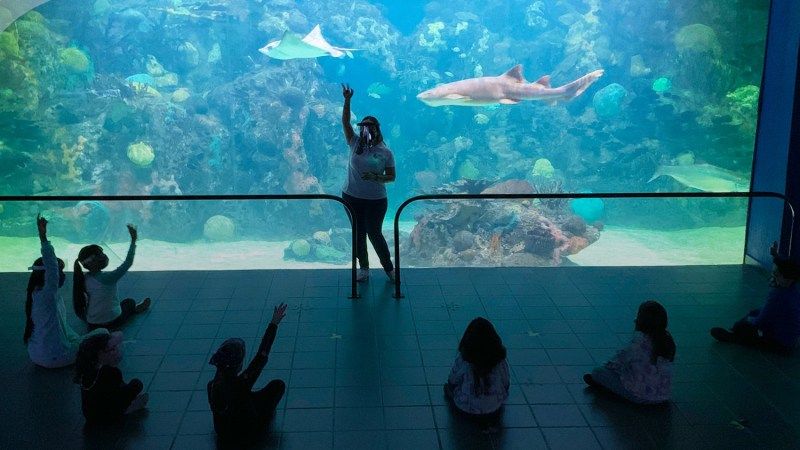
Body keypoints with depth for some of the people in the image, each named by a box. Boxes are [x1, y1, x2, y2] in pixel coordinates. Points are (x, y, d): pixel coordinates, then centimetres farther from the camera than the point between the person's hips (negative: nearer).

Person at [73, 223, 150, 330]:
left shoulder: (83, 279, -7)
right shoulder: (108, 277, -26)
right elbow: (128, 262, -19)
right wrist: (133, 240, -14)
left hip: (92, 324, 5)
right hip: (112, 322, -4)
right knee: (130, 302, 24)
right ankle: (136, 309, 54)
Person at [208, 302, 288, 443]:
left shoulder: (212, 385, -21)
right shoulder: (241, 384, -37)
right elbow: (261, 356, -30)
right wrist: (274, 324, -25)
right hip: (247, 431, -5)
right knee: (278, 385, 7)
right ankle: (267, 413, 32)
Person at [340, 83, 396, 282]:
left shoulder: (385, 152, -4)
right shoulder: (355, 143, 0)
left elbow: (391, 176, -3)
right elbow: (345, 122, -9)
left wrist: (376, 178, -22)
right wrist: (347, 101, -20)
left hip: (376, 200, -3)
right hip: (352, 198, 3)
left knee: (374, 234, 0)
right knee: (359, 234, 11)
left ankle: (389, 268, 16)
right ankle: (364, 268, 24)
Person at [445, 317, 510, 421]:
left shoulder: (462, 360, -23)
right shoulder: (500, 360, -17)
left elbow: (452, 381, -6)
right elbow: (506, 383, -3)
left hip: (466, 409, -2)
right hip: (494, 409, 2)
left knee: (448, 387, 27)